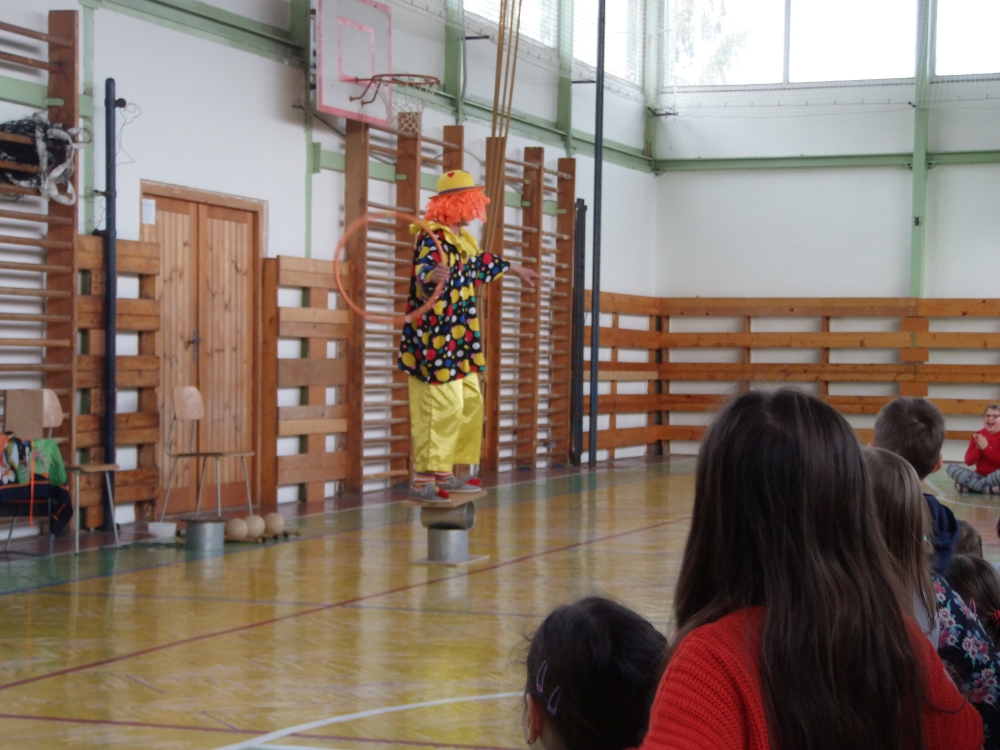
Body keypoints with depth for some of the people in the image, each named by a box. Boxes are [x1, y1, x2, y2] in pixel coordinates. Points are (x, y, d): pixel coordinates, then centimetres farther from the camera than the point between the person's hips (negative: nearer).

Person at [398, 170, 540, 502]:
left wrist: (516, 270, 50)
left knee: (469, 404, 13)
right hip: (435, 339, -10)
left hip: (461, 342, 10)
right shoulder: (432, 237, -15)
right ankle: (422, 480, -9)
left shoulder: (463, 239, 15)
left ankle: (445, 474, 22)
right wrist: (430, 276, -57)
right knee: (440, 408, -13)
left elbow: (480, 262, 36)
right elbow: (423, 270, -33)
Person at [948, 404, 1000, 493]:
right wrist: (978, 448, -16)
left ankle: (969, 486, -26)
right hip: (980, 476, 4)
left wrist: (986, 448, -17)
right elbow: (968, 461, 1)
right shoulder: (978, 435, 7)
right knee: (952, 467, -19)